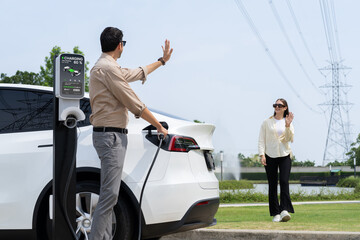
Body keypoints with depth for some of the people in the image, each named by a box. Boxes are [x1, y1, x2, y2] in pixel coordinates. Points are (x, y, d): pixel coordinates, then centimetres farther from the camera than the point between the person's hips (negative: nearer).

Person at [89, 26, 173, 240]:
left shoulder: (108, 67, 19)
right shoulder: (108, 68, -13)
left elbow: (138, 73, 35)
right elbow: (133, 103, -13)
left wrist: (162, 61, 46)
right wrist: (158, 125, -4)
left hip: (112, 136, 11)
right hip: (111, 135, -11)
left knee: (109, 194, 10)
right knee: (109, 194, -15)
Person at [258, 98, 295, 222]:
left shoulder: (288, 122, 10)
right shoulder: (267, 122, 7)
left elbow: (290, 139, -2)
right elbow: (261, 139, 4)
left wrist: (288, 126, -15)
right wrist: (262, 154, -7)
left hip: (284, 156, 0)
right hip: (270, 156, 0)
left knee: (284, 181, -16)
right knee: (272, 184, 0)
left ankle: (284, 210, -21)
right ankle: (275, 213, 5)